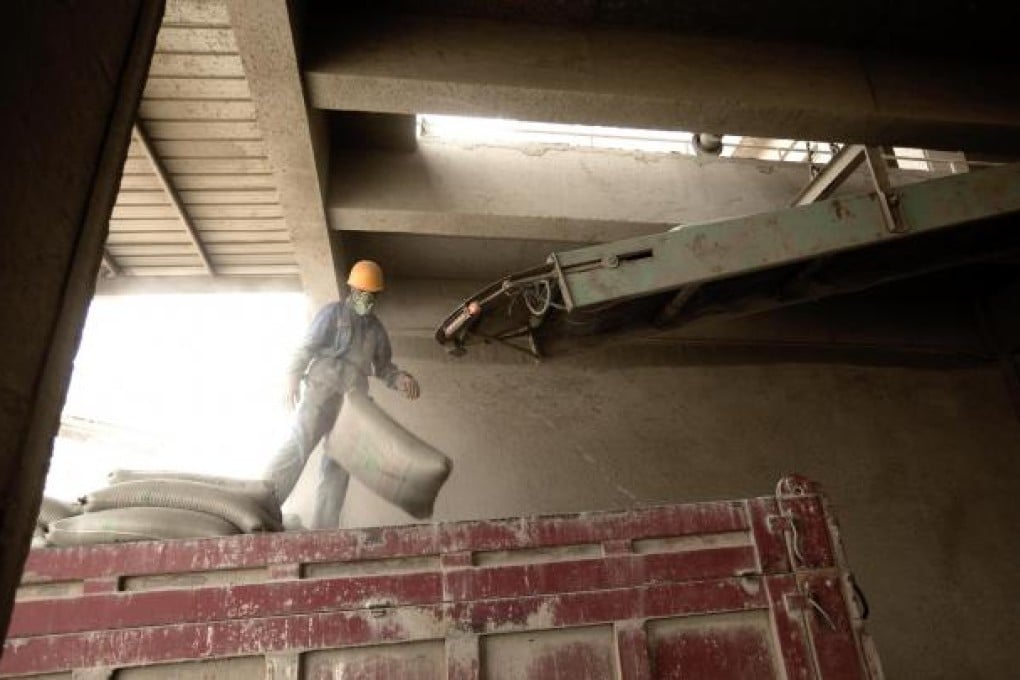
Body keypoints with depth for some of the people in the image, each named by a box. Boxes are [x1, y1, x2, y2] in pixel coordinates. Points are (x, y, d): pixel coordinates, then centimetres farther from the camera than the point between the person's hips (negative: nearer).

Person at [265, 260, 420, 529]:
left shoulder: (376, 328, 20)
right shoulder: (333, 312, 5)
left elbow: (383, 367, 21)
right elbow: (307, 346, -2)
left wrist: (401, 379, 0)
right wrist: (293, 377, -16)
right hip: (324, 388, -5)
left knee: (338, 464, 0)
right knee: (299, 444, -21)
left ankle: (322, 529, 0)